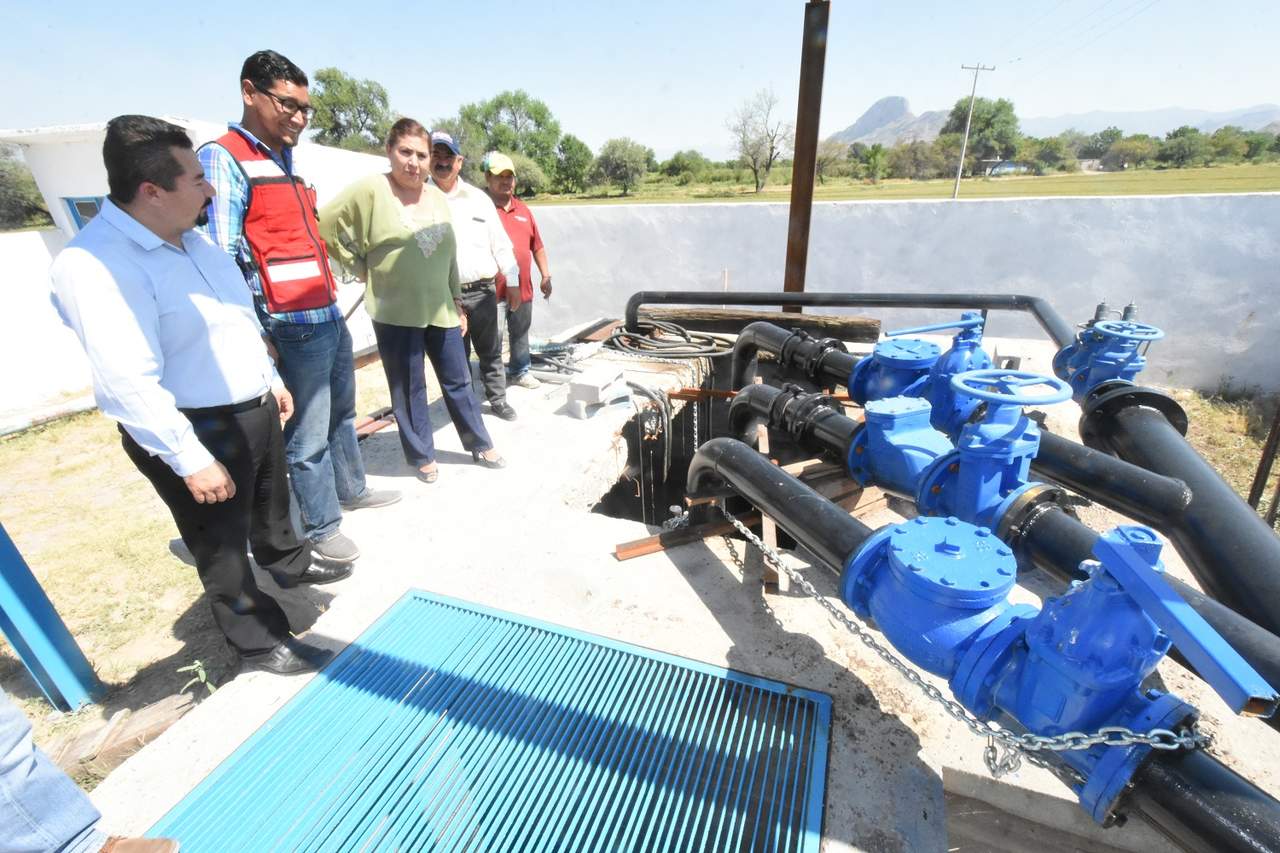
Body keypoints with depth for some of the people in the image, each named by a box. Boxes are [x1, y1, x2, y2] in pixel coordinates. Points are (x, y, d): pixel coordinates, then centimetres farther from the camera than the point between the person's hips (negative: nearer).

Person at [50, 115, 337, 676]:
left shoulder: (191, 237, 5)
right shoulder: (93, 265, -23)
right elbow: (127, 384, -26)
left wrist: (271, 379, 19)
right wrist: (190, 460, -24)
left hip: (255, 408, 8)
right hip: (196, 430, -8)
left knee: (271, 501, 29)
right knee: (222, 546, 10)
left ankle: (289, 564, 56)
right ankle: (259, 643, 29)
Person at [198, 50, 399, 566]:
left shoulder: (285, 161, 16)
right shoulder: (223, 158, -10)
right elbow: (222, 262, -16)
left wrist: (333, 304, 15)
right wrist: (258, 335, -16)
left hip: (331, 317, 9)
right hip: (296, 329, -9)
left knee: (342, 413, 20)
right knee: (309, 436, 1)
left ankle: (352, 490, 38)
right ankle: (321, 528, 16)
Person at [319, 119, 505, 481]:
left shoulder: (437, 197, 8)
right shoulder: (370, 190, -8)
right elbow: (324, 225, -5)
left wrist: (457, 300, 14)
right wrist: (363, 268, -4)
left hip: (440, 309, 4)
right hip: (395, 313, -4)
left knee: (458, 382, 12)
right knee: (409, 390, 6)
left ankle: (480, 445, 27)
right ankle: (422, 456, 23)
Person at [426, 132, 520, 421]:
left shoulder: (479, 198, 8)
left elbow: (500, 243, 8)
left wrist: (513, 282, 3)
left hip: (483, 290, 2)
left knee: (491, 351, 11)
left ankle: (497, 398, 25)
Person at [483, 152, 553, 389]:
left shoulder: (523, 209, 15)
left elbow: (537, 246, 19)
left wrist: (546, 276, 14)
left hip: (522, 288, 6)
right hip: (494, 289, -6)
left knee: (521, 332, 18)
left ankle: (519, 371, 34)